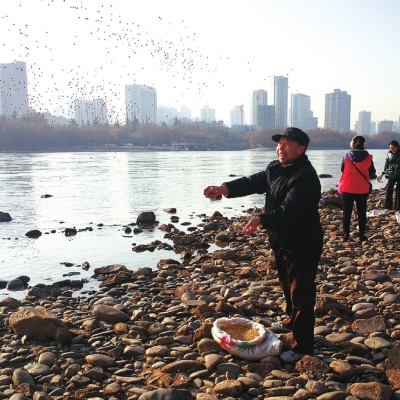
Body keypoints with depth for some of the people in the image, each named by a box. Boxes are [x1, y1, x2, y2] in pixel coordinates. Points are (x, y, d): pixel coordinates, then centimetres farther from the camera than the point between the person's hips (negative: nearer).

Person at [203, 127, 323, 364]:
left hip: (303, 247, -9)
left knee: (302, 295, 1)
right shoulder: (275, 169, 5)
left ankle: (302, 347, 13)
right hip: (281, 243, 9)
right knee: (287, 288, 27)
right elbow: (253, 182, 0)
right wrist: (224, 189, -15)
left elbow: (289, 210, -35)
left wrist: (261, 221, -49)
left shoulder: (306, 177, -25)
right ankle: (292, 322, 50)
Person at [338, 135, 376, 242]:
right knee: (361, 212, 11)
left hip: (347, 189, 0)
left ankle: (345, 235, 11)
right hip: (362, 190, 0)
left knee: (347, 212, 10)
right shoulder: (368, 158, -6)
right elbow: (372, 173, 5)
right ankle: (362, 235, 13)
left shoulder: (346, 156, -6)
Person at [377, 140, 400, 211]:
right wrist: (382, 174, 4)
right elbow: (386, 164, 8)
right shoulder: (389, 154, 1)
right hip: (391, 174, 1)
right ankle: (388, 207, 5)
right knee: (389, 190, -4)